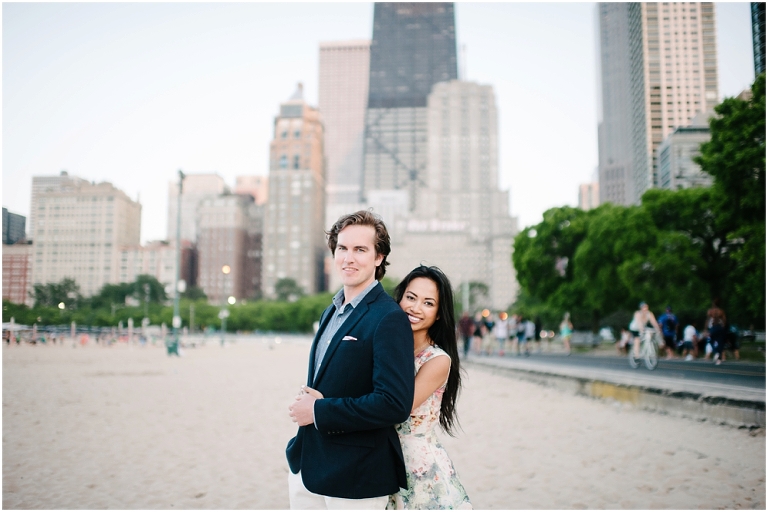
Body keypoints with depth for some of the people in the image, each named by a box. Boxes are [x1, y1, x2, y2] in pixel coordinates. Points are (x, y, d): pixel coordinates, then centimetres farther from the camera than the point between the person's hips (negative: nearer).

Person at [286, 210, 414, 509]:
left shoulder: (390, 319, -17)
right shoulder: (331, 312, 11)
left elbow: (395, 404, -24)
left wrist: (319, 411, -19)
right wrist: (304, 403, 0)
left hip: (356, 478, -7)